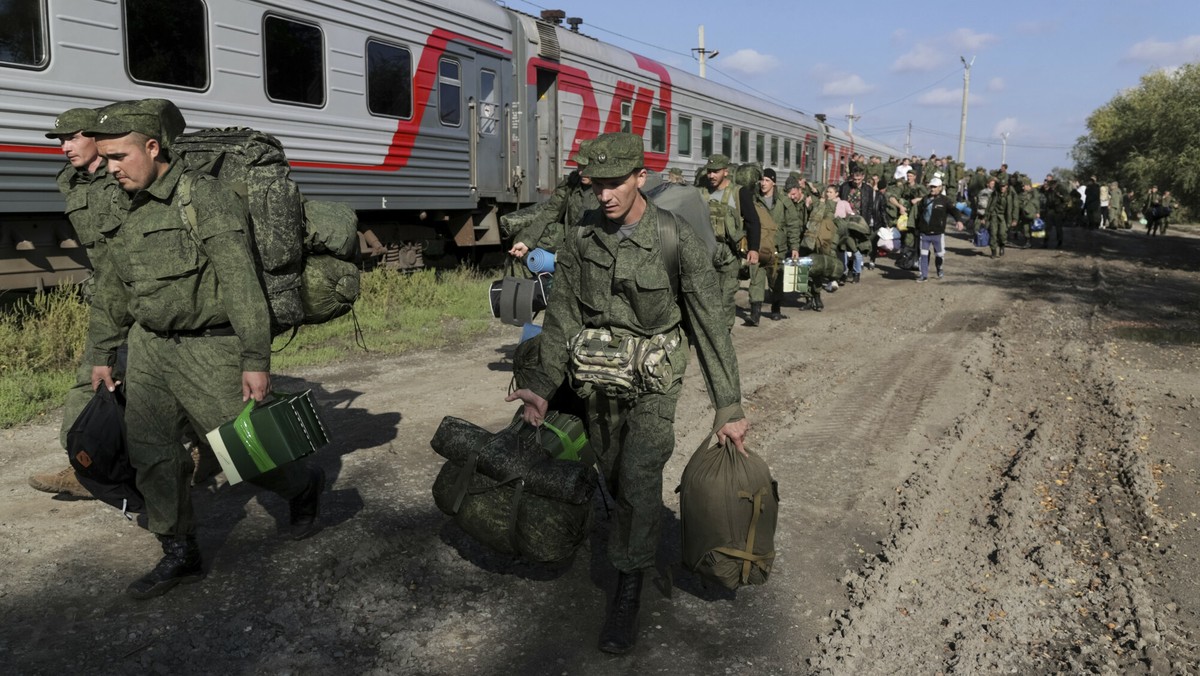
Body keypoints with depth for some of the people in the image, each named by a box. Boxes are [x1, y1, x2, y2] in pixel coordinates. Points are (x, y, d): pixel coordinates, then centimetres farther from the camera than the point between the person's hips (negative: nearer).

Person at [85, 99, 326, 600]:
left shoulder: (207, 198, -15)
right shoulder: (128, 212, 10)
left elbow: (242, 285, -20)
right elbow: (111, 290, 20)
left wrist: (256, 360, -22)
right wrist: (102, 355, 22)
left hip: (209, 349, -7)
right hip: (150, 347, 7)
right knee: (148, 453, 5)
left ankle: (304, 487, 30)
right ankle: (180, 555, 19)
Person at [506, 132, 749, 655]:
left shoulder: (677, 241, -17)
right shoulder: (582, 237, -6)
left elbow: (711, 325, -14)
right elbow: (562, 315, -1)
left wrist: (729, 408, -14)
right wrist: (543, 384, -9)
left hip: (653, 381, -4)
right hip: (598, 379, 4)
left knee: (639, 480, -13)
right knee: (613, 479, 15)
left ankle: (628, 597, 3)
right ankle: (629, 551, 43)